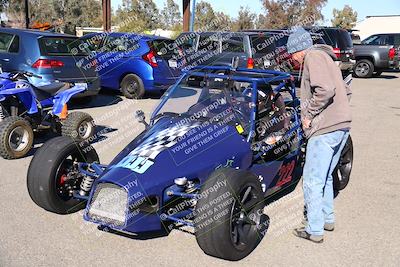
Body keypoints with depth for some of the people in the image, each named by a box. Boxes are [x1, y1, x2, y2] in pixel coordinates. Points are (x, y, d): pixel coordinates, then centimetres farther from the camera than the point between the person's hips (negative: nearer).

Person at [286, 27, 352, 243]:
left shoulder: (313, 56, -7)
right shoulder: (325, 57, 23)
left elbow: (325, 90, -23)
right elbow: (344, 91, 24)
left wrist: (309, 114, -11)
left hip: (324, 129, -10)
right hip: (342, 125, 10)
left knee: (312, 180, -1)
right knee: (325, 177, 21)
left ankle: (314, 230, 6)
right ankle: (327, 219, 33)